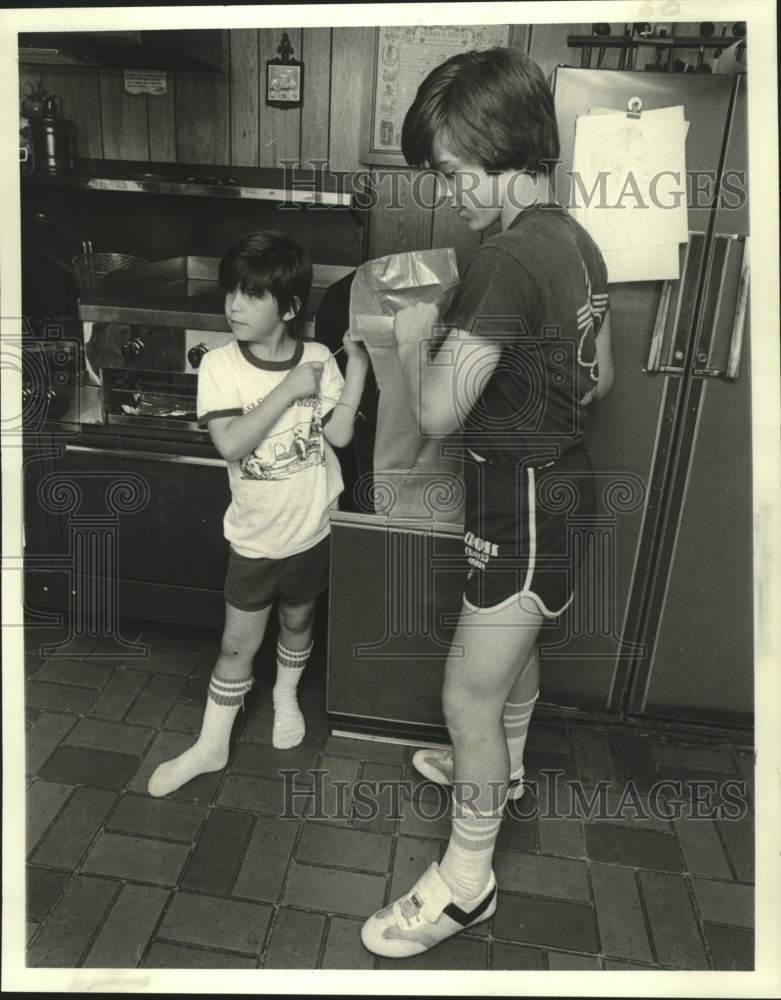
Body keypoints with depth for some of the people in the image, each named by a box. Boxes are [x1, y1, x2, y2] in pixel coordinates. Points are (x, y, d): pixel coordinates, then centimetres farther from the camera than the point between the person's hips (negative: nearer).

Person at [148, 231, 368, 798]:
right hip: (256, 535, -1)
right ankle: (211, 746, 29)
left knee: (297, 621, 22)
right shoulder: (220, 365, -14)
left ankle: (287, 695, 52)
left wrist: (358, 365, -19)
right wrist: (288, 390, -26)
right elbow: (230, 443, -25)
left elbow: (340, 434, -14)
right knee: (238, 644, 10)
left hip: (313, 528, 1)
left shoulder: (318, 359, -9)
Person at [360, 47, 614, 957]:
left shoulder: (509, 257, -25)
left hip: (521, 503, -10)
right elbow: (597, 378, 14)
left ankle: (465, 882, 23)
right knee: (514, 645, 29)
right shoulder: (576, 241, 5)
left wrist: (414, 336, -9)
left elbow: (438, 412, -25)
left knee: (469, 695, 3)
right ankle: (503, 767, 54)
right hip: (560, 481, 10)